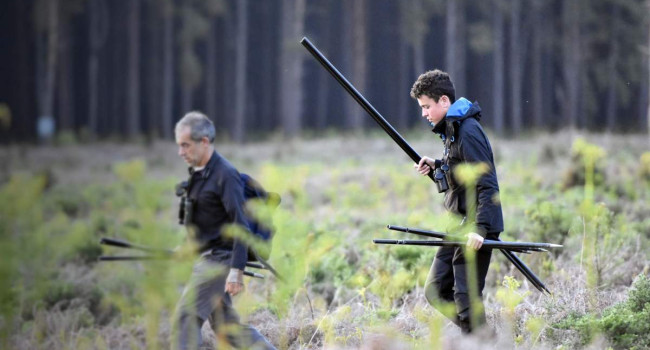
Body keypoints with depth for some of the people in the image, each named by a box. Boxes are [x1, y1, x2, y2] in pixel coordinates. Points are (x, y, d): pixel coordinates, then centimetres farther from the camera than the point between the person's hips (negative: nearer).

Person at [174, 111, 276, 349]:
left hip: (219, 259, -10)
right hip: (206, 258, 10)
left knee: (188, 312, -14)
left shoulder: (225, 175, -16)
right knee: (224, 323, 11)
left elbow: (240, 226, -20)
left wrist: (236, 271, -26)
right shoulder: (197, 173, 12)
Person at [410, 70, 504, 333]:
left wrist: (479, 229, -29)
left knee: (466, 298, -10)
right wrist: (437, 165, 11)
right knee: (435, 291, 10)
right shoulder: (452, 129, 14)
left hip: (475, 226, -11)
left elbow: (487, 184, -21)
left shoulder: (468, 131, -16)